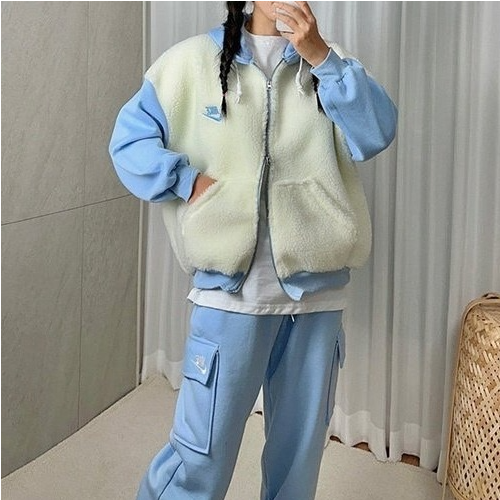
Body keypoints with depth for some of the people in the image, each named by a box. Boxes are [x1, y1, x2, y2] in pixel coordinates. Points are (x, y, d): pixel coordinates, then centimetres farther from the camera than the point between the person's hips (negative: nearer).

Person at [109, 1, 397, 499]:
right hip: (232, 288, -3)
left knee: (301, 449, 15)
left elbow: (377, 133, -7)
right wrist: (190, 183, -11)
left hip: (317, 289, 3)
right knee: (202, 454, 1)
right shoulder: (194, 61, 2)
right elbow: (129, 140, 2)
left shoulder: (327, 61, 9)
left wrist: (320, 55, -16)